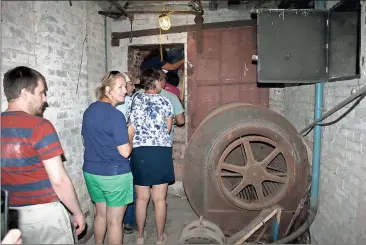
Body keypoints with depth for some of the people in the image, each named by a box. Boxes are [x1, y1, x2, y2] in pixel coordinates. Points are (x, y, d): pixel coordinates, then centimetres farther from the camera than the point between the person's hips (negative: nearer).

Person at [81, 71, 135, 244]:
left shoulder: (89, 110, 4)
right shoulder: (116, 115, -20)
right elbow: (125, 152, -19)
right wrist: (130, 135, -3)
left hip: (91, 171, 8)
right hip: (114, 174, -7)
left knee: (100, 213, 23)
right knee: (114, 220, 9)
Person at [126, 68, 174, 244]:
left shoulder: (135, 100, 5)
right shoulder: (165, 102, -2)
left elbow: (133, 126, 10)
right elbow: (168, 129, 6)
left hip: (139, 152, 3)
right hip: (160, 151, -2)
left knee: (141, 198, 14)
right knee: (159, 199, 9)